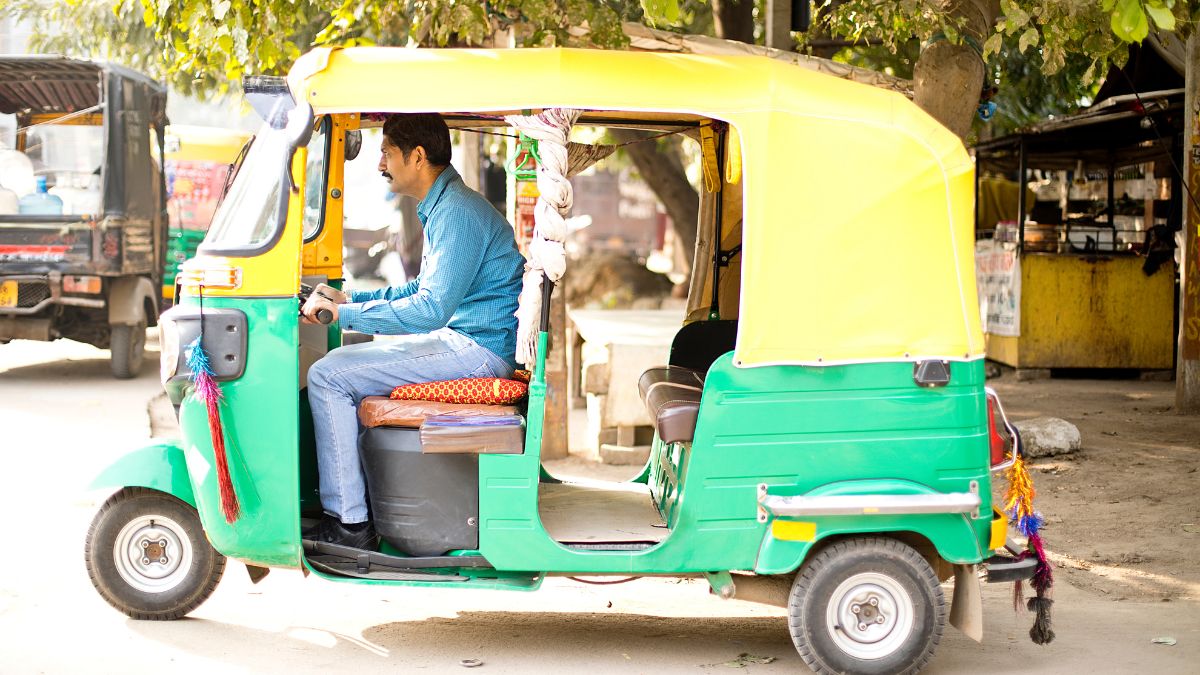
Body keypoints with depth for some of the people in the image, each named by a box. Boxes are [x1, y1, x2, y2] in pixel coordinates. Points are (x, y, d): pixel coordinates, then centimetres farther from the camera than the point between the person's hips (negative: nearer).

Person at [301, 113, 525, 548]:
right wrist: (350, 298, 16)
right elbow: (425, 289, 25)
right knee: (341, 362, 21)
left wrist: (345, 313, -20)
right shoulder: (443, 207, 16)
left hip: (476, 347, -11)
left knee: (328, 377, -14)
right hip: (463, 341, 11)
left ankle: (348, 523, -11)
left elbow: (431, 309, -27)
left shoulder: (457, 214, -19)